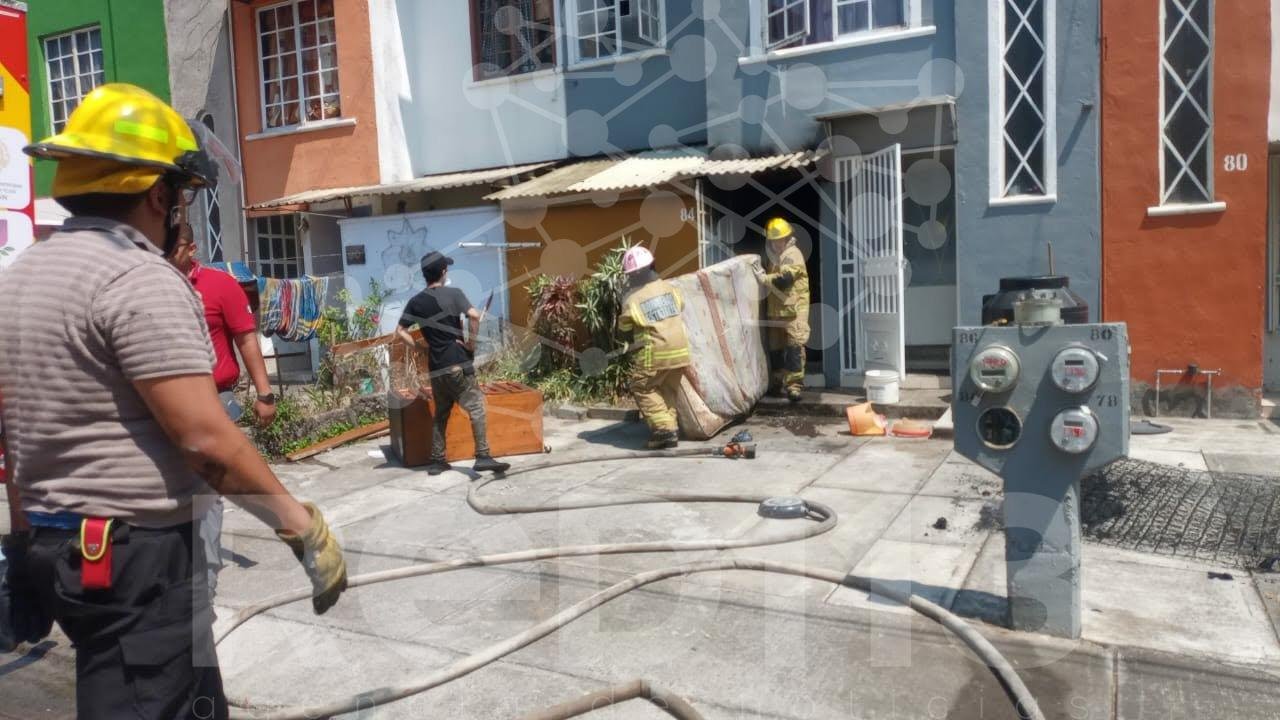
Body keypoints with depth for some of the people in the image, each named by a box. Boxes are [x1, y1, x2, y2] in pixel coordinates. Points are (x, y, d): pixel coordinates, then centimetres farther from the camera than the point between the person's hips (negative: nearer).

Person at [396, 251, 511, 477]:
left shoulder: (415, 302, 8)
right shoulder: (453, 293, -5)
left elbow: (400, 332, 5)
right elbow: (474, 315, -21)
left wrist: (421, 348, 9)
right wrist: (471, 342, -10)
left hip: (435, 368, 5)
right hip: (457, 363, -5)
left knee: (441, 413, 15)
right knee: (476, 407, -2)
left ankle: (436, 461, 17)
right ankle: (483, 457, -10)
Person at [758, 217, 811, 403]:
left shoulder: (793, 255, -9)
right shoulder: (775, 256, 18)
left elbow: (784, 279, -23)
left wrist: (765, 278, -11)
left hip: (793, 309, -9)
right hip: (775, 310, 9)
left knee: (794, 347, -9)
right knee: (775, 348, 12)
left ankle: (794, 385, -8)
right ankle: (778, 383, 22)